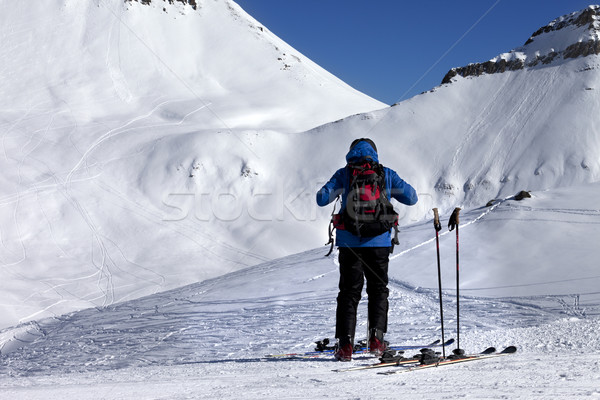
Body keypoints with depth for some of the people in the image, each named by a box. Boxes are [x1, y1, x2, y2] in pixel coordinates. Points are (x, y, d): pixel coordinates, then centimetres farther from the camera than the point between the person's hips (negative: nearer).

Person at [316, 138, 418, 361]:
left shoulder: (343, 175, 2)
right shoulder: (386, 174, 5)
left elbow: (322, 199, -2)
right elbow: (412, 198, 7)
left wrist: (337, 191, 19)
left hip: (350, 241, 0)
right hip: (379, 241, 0)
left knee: (349, 292, 7)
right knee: (378, 290, 15)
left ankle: (345, 344, -1)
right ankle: (376, 338, 3)